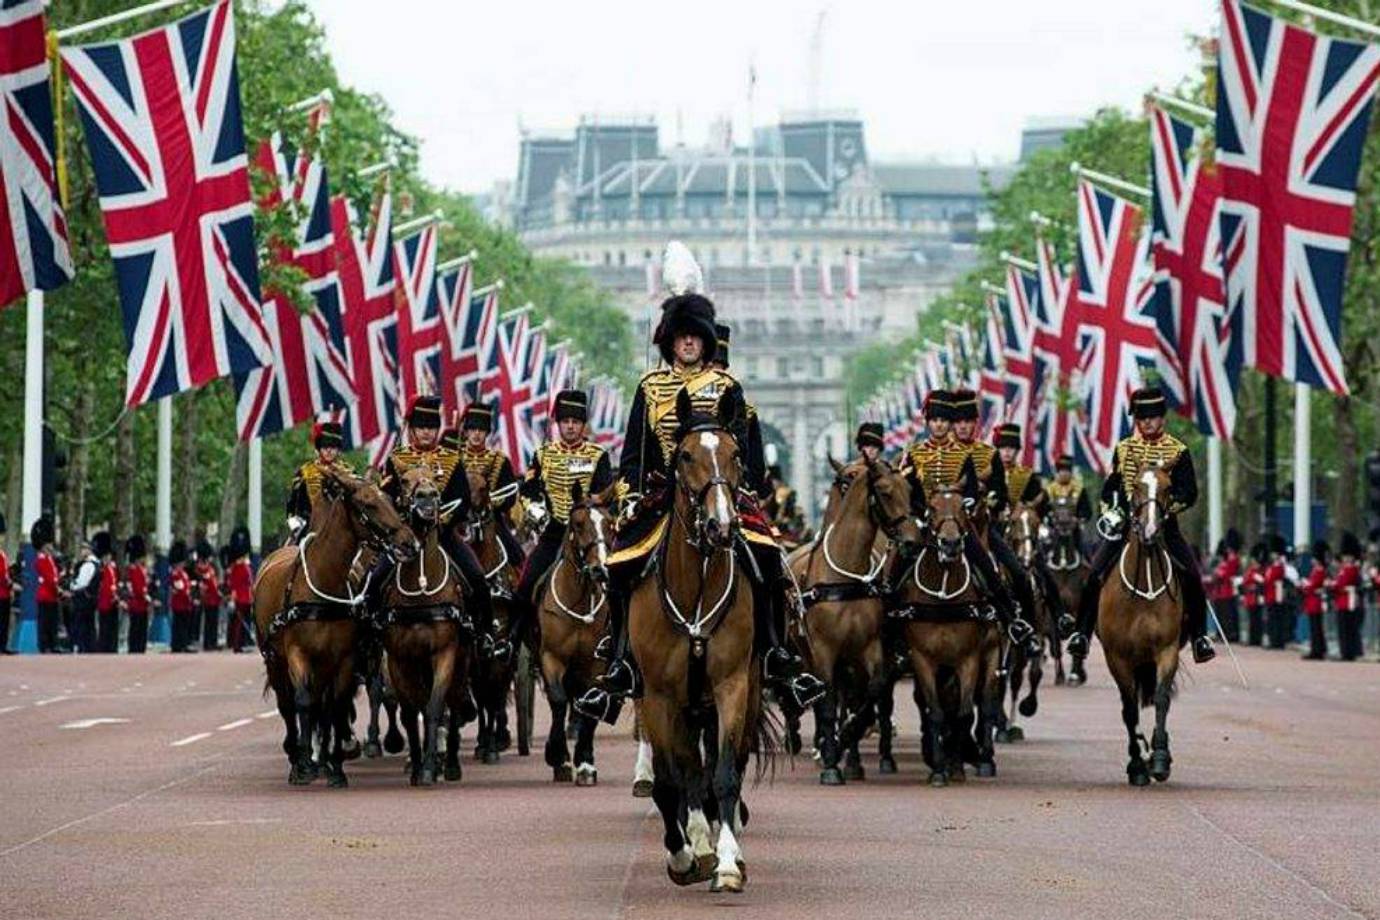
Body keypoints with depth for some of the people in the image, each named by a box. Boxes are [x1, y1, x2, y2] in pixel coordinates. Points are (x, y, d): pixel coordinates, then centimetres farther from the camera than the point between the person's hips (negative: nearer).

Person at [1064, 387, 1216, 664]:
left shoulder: (1178, 451, 3)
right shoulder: (1123, 449, 10)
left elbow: (1190, 492, -3)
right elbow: (1110, 486, 14)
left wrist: (1169, 505, -21)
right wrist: (1109, 510, -5)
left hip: (1164, 524, -1)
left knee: (1192, 576, -17)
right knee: (1095, 575, -14)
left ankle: (1199, 636, -7)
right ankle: (1082, 632, -5)